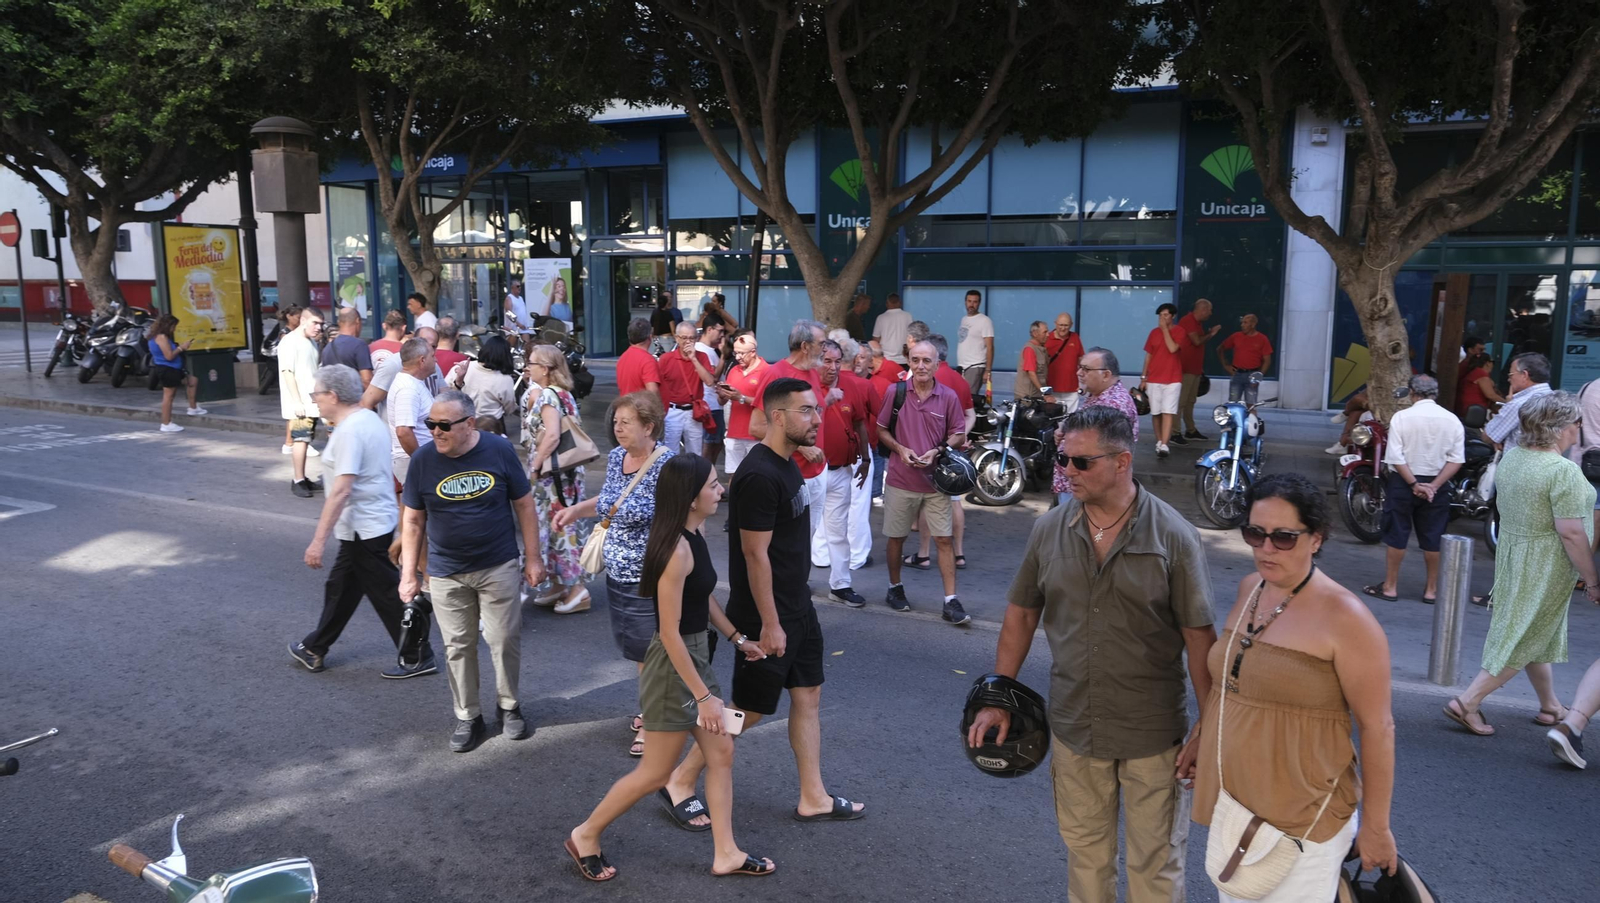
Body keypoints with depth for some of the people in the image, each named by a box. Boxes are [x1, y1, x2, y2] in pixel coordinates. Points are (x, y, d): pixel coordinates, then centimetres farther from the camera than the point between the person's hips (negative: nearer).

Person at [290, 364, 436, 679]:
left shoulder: (349, 431, -21)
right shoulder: (368, 418, 9)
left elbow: (341, 490, -27)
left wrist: (319, 539, -26)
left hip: (364, 526, -10)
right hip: (377, 519, 10)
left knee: (387, 594, 0)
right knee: (341, 586, 20)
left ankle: (418, 658, 10)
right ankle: (314, 649, 35)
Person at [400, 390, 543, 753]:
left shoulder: (499, 450, -10)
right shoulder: (424, 459, -8)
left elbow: (524, 505, -2)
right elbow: (413, 521, 1)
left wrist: (532, 558, -1)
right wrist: (408, 574, -1)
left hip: (498, 568, -1)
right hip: (446, 574, 1)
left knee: (505, 640, 6)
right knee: (458, 647, 10)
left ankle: (509, 705, 29)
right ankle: (468, 717, 25)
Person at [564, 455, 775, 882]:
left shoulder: (695, 535, 1)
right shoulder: (677, 550, -27)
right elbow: (670, 633, -25)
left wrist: (737, 638, 19)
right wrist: (703, 695, -22)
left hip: (697, 655, 9)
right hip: (674, 665, -9)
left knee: (721, 754, 15)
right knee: (656, 772, 6)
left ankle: (726, 854, 27)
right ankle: (585, 836, 25)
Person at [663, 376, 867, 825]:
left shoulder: (787, 464, 6)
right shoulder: (759, 476, -24)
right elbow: (755, 555, -23)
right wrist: (769, 623, -20)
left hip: (797, 606, 9)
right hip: (766, 615, -9)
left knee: (808, 695, 14)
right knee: (750, 709, 3)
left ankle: (814, 799, 26)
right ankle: (681, 781, 21)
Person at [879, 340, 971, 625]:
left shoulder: (948, 397, -4)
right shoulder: (896, 392, -3)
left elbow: (959, 435, 4)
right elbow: (881, 429, 5)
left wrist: (937, 451, -14)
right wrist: (900, 449, -12)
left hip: (936, 480, 0)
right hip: (900, 479, 0)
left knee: (943, 539, -1)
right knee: (896, 536, 12)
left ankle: (950, 601, 2)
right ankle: (895, 588, 31)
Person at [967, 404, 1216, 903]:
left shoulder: (1173, 536, -13)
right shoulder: (1048, 530, -3)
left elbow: (1199, 636, -10)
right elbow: (1021, 616, 6)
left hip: (1153, 732, -3)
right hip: (1074, 726, 3)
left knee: (1156, 862, 12)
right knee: (1084, 852, 19)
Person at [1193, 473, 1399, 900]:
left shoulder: (1343, 617, -18)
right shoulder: (1249, 588, 2)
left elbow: (1377, 727, -15)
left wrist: (1375, 827, -12)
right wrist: (1204, 746, 19)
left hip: (1301, 824, -6)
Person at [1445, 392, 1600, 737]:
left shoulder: (1511, 457, 2)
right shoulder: (1564, 471, -23)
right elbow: (1571, 532, -23)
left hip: (1512, 553, 9)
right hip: (1547, 565, -9)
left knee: (1539, 634, 21)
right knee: (1525, 639, 1)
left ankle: (1550, 706, 36)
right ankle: (1468, 702, -1)